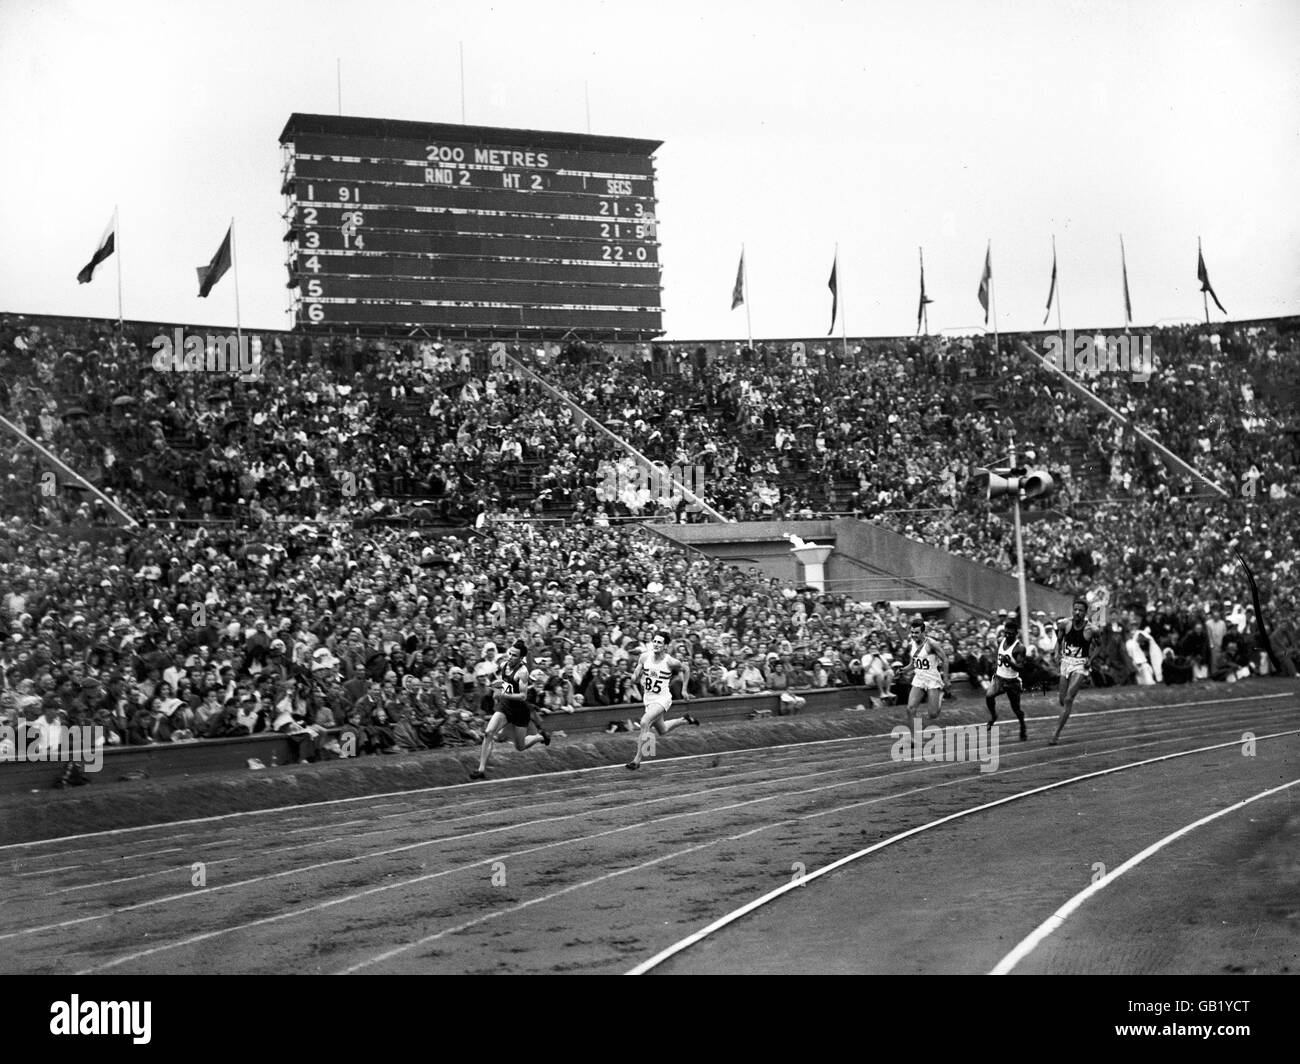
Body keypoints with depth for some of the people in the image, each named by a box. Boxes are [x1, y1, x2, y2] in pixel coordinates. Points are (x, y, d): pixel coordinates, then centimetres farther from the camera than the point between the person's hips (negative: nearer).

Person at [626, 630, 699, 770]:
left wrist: (684, 690, 3)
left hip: (662, 699, -6)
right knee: (662, 730, 22)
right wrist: (636, 678, -20)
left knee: (645, 722, -27)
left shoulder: (669, 661, -17)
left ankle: (637, 760, -22)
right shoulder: (644, 657, -7)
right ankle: (684, 720, 50)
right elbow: (635, 677, 4)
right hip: (648, 698, 6)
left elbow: (686, 669, 1)